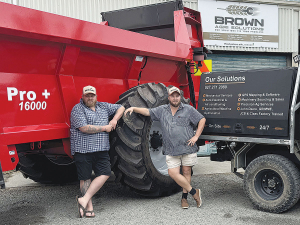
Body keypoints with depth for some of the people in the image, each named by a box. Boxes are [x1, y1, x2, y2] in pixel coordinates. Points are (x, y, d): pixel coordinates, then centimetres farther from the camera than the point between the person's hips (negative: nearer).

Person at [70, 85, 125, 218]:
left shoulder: (103, 106, 15)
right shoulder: (77, 109, -4)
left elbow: (120, 108, 24)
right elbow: (84, 128, -16)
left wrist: (114, 120, 4)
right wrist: (105, 128, -9)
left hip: (101, 150, 6)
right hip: (83, 149, -5)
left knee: (105, 174, -6)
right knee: (85, 178, 1)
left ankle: (84, 200, -2)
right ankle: (89, 207, 9)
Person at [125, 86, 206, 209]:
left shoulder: (188, 109, 2)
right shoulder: (162, 110, 10)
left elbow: (202, 120, 3)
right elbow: (147, 111, 8)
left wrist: (196, 136, -4)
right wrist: (134, 108, -7)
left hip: (188, 147, -2)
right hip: (171, 150, 2)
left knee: (186, 172, 4)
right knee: (173, 173, -8)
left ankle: (184, 197, 20)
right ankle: (194, 192, 5)